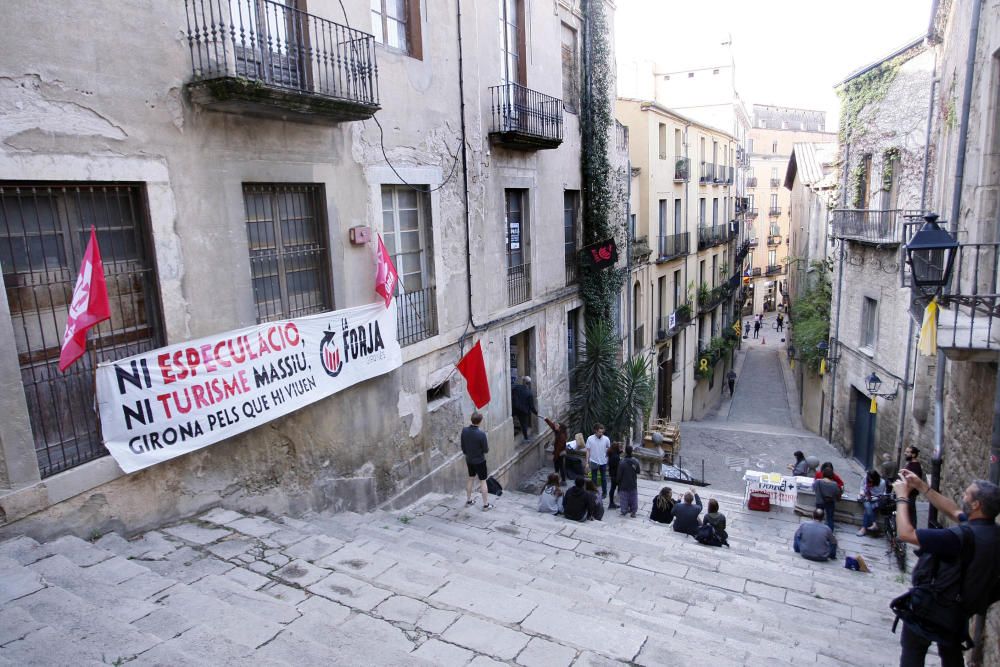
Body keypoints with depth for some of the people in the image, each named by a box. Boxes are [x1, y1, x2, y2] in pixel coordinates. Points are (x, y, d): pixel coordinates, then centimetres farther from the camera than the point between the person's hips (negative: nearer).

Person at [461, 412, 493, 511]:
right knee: (483, 482, 8)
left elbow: (463, 447, 1)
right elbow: (486, 450, -17)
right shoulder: (481, 434, -28)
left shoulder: (464, 430, -11)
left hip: (469, 460, 5)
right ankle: (486, 505, 17)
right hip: (479, 461, -5)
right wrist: (487, 446, 5)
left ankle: (468, 500, 36)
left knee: (471, 478, 23)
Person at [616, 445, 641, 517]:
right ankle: (633, 512, 20)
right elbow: (638, 471, 5)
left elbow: (619, 475, -15)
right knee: (633, 498, 15)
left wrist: (619, 483, 0)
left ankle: (624, 511, 17)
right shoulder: (636, 462, -11)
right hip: (633, 485, 3)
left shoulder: (622, 462, -22)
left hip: (624, 485, -3)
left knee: (624, 498, 10)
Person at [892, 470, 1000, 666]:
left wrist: (902, 497, -19)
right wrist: (921, 486, 6)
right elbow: (953, 512, 7)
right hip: (960, 610, 7)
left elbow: (906, 533, -32)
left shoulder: (963, 536, -36)